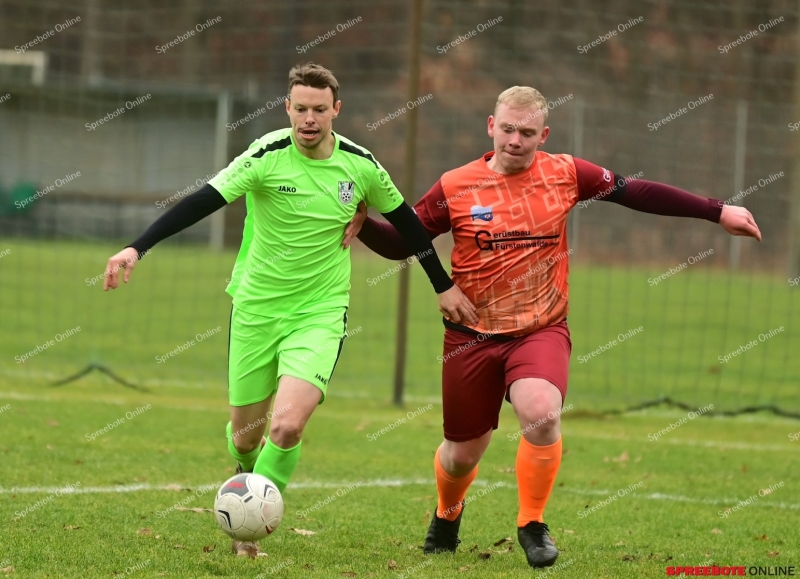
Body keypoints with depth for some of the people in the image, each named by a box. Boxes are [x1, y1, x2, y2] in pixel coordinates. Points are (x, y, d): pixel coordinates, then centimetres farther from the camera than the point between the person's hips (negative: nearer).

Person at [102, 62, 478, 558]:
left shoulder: (360, 165, -4)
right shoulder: (268, 156, -12)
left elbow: (404, 219, 12)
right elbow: (203, 201, -18)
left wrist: (444, 286, 18)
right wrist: (138, 248, -29)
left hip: (320, 311, 0)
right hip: (256, 308, 0)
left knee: (288, 424, -21)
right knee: (245, 434, 8)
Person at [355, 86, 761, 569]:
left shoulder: (565, 174, -3)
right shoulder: (456, 188, -7)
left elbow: (637, 193, 5)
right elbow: (402, 242, 0)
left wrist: (718, 212, 7)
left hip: (542, 330, 0)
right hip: (472, 336, 0)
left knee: (542, 414, -29)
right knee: (464, 452, 9)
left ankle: (533, 525, -6)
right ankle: (447, 516, 46)